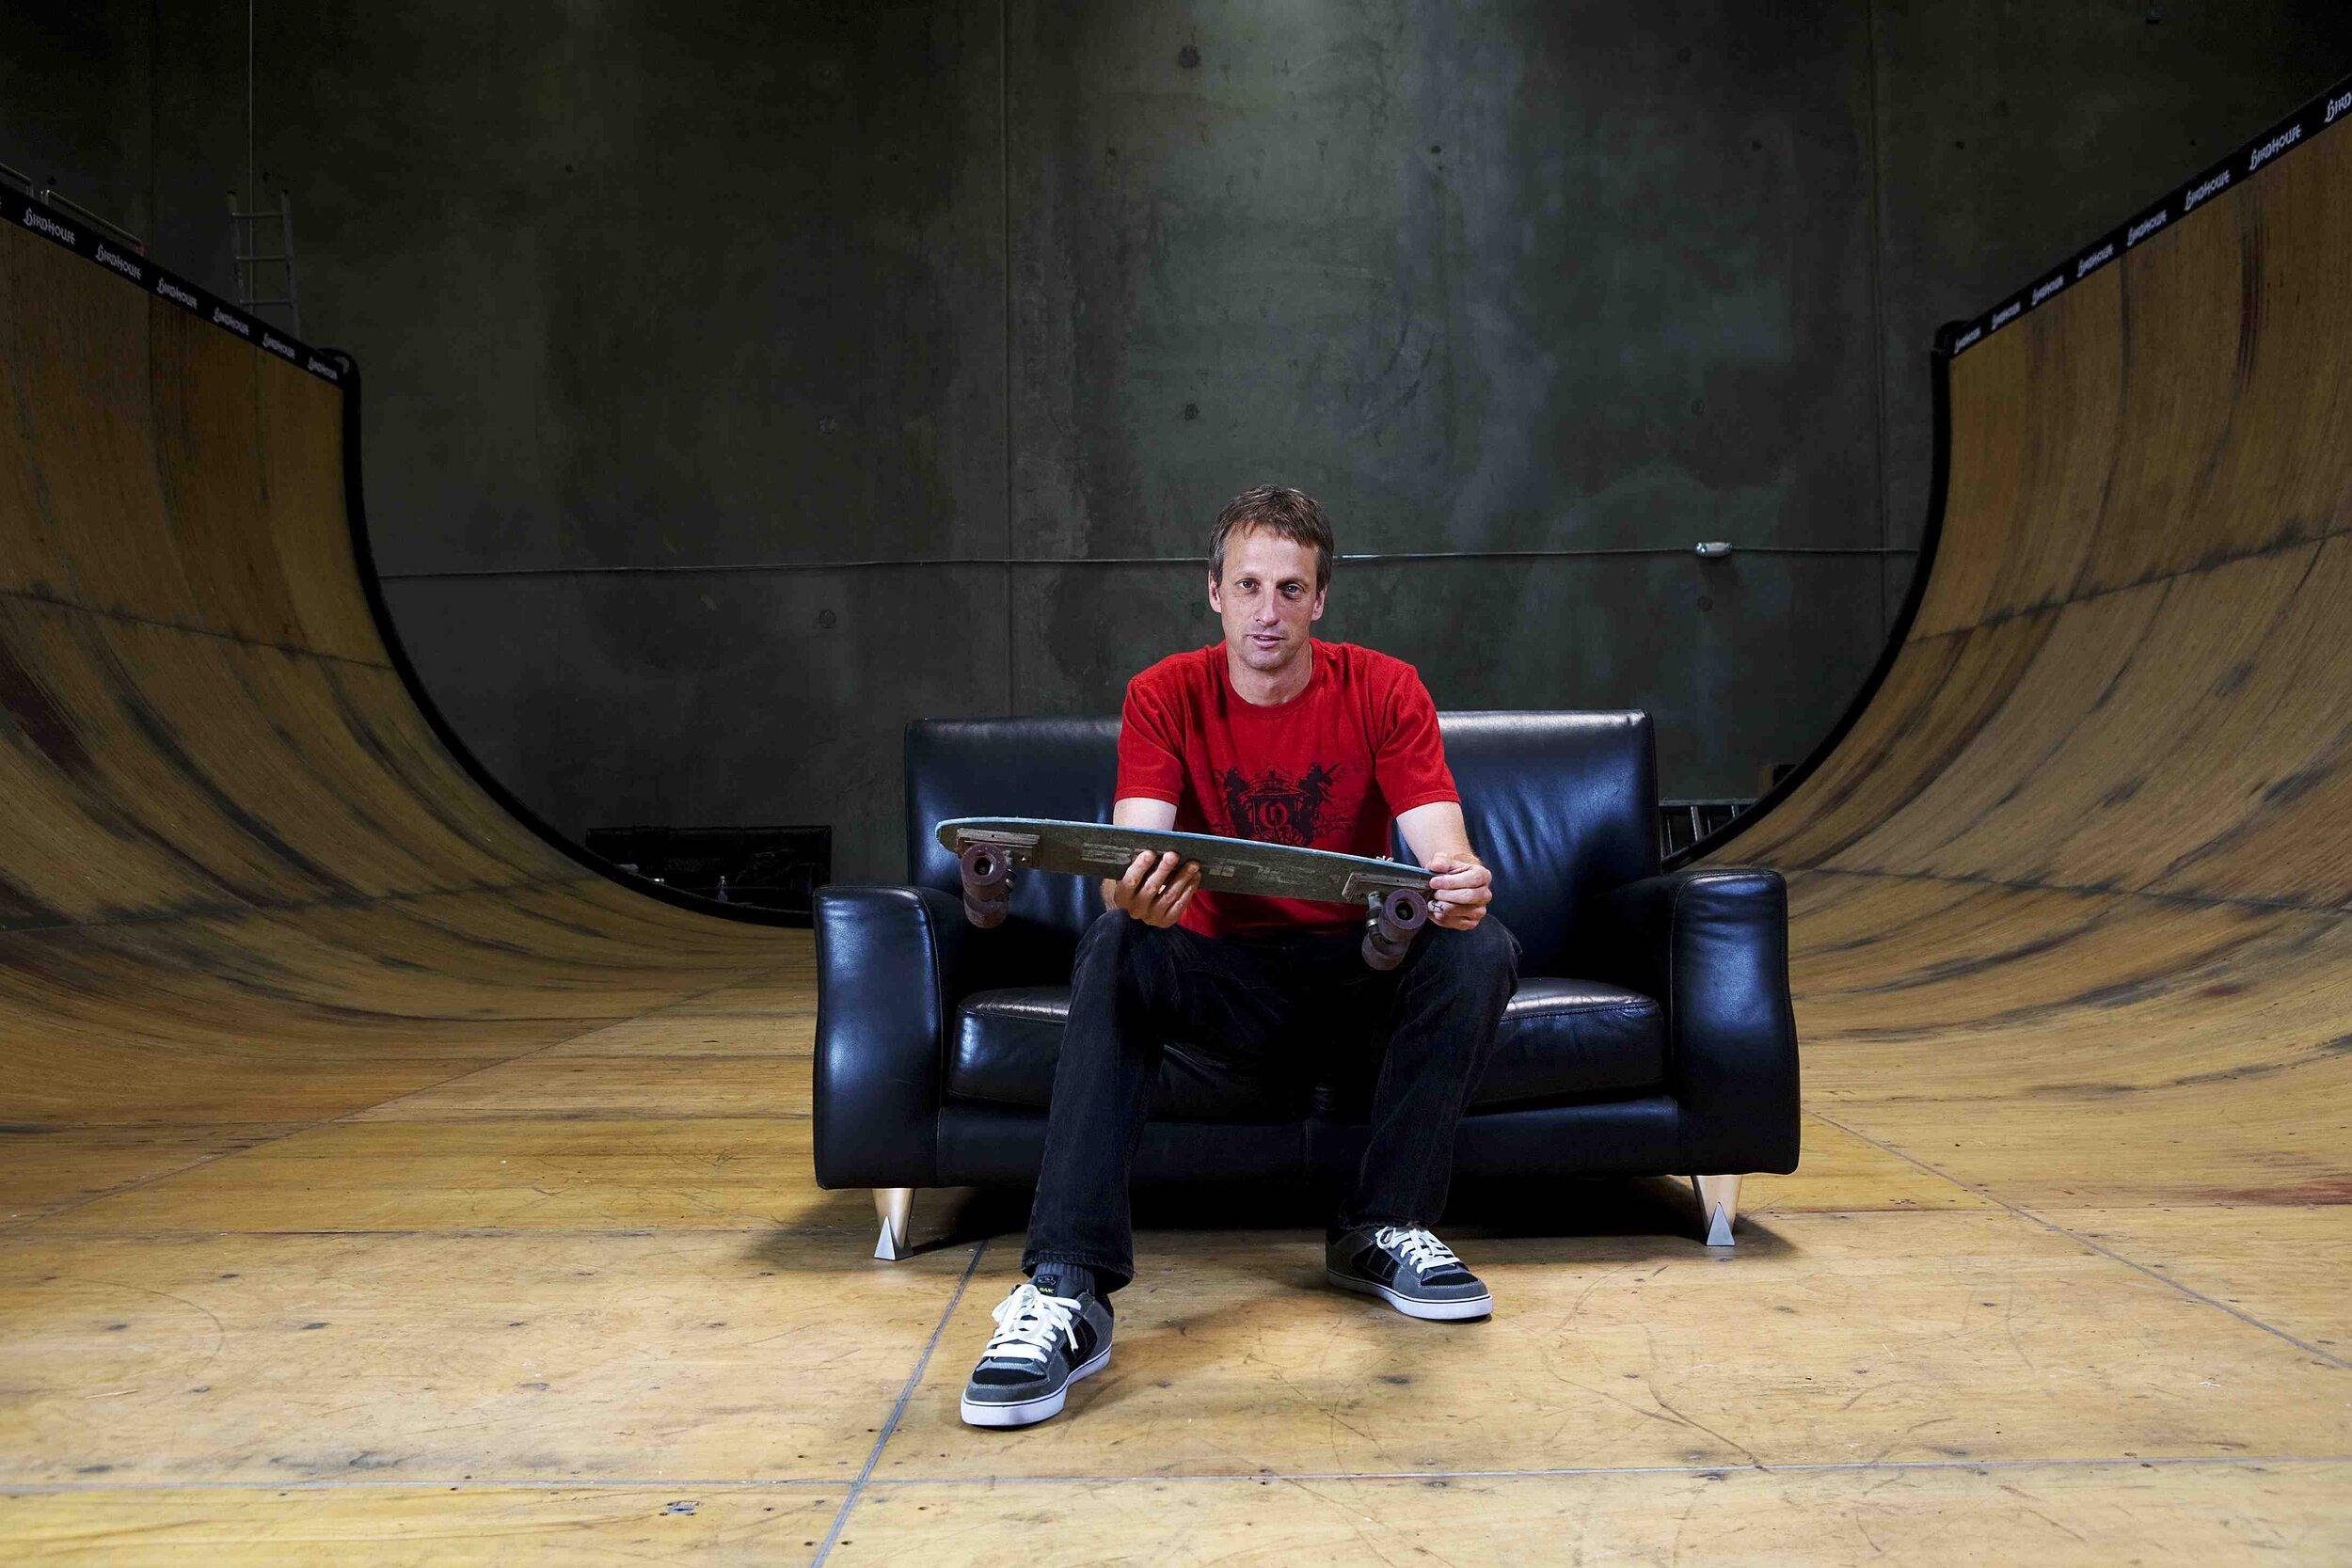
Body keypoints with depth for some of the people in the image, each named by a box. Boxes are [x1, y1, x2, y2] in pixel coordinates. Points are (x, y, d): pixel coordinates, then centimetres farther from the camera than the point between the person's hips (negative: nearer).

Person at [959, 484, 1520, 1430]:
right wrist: (1134, 896, -47)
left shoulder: (1384, 692, -6)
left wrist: (1461, 888, -42)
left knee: (1481, 950, -27)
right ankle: (1068, 1290, -36)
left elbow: (1444, 855, -17)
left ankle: (1384, 1231, -12)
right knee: (1114, 953, -30)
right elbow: (1133, 853, -21)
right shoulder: (1166, 697, -6)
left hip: (1358, 968, 1)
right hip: (1226, 976, -1)